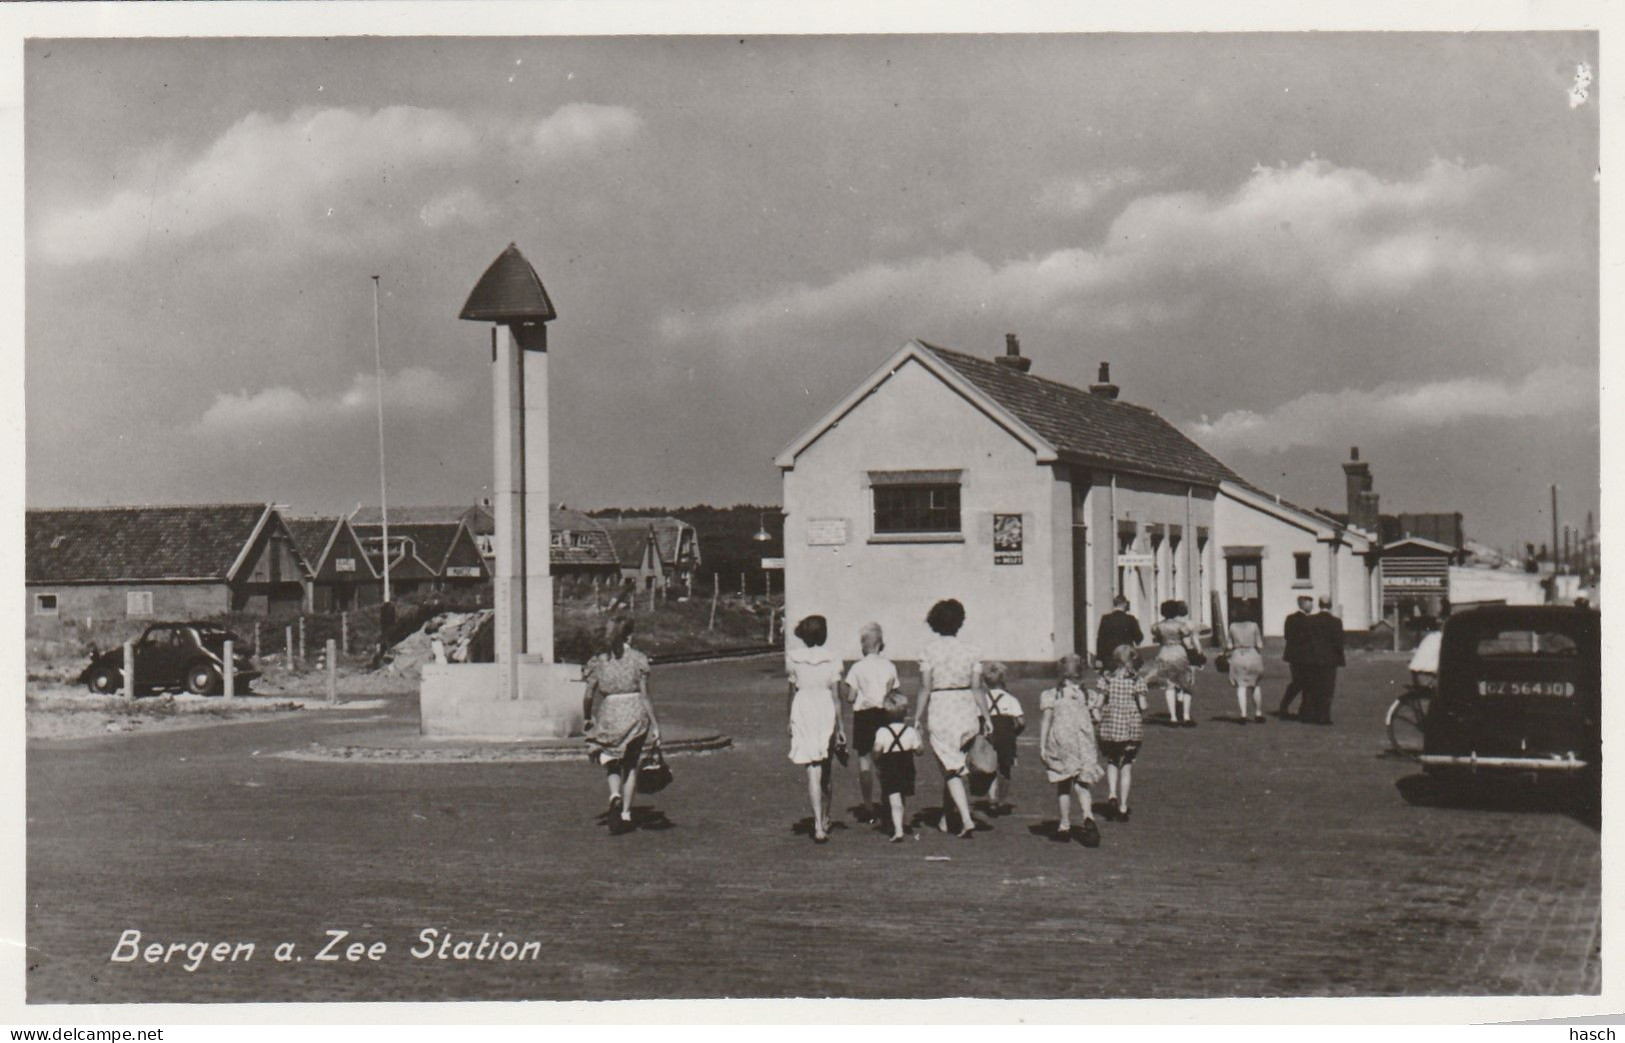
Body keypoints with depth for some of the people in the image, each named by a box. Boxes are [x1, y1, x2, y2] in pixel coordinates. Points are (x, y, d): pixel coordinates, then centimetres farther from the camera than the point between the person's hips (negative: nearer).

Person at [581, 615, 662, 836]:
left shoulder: (599, 661, 1)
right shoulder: (638, 659, -3)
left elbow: (589, 696, -1)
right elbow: (645, 696, -5)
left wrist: (587, 718, 15)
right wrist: (655, 726, -3)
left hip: (609, 714, 0)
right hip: (635, 714, 0)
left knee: (610, 762, 15)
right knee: (631, 765, 13)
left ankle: (615, 795, -15)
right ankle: (626, 814, 11)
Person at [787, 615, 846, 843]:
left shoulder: (794, 658, 0)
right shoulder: (832, 659, -4)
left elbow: (792, 692, 7)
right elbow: (835, 695, -5)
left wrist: (790, 722, 17)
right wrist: (840, 726, -2)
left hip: (803, 712, 0)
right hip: (826, 712, 1)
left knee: (813, 771, -5)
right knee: (825, 771, 17)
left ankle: (818, 826, -16)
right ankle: (824, 821, 32)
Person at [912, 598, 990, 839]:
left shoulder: (929, 650, -6)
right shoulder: (971, 651, 1)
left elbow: (925, 689, -7)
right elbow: (977, 689, 1)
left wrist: (917, 717, 0)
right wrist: (986, 716, 8)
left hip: (940, 712, -3)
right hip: (967, 711, 3)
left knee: (951, 768, -1)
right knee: (955, 766, 18)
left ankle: (966, 820, -15)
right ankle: (945, 818, 26)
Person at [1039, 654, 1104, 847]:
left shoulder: (1051, 695, -3)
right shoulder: (1088, 695, 2)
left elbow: (1046, 721, -4)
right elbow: (1097, 719, 4)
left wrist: (1042, 746, -2)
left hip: (1060, 743, -1)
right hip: (1084, 744, 1)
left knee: (1063, 785, 12)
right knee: (1081, 784, 6)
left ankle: (1065, 826, 14)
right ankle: (1088, 815, -21)